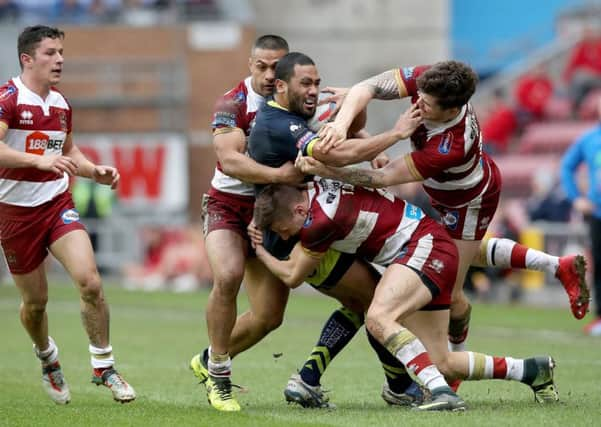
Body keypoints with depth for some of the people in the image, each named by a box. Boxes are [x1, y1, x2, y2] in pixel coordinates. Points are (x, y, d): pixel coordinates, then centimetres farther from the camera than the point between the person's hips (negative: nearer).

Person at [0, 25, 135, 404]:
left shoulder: (61, 104, 8)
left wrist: (96, 171, 4)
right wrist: (41, 160, -40)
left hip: (58, 203, 4)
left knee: (90, 282, -17)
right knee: (35, 301, 8)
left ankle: (104, 366, -4)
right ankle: (47, 358, 39)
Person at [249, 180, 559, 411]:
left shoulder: (321, 218, -22)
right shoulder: (316, 182, 0)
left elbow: (293, 276, -7)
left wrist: (260, 252, 11)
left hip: (426, 245, -10)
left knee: (378, 318, -32)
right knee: (442, 364, 6)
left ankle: (442, 393, -38)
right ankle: (532, 370, 22)